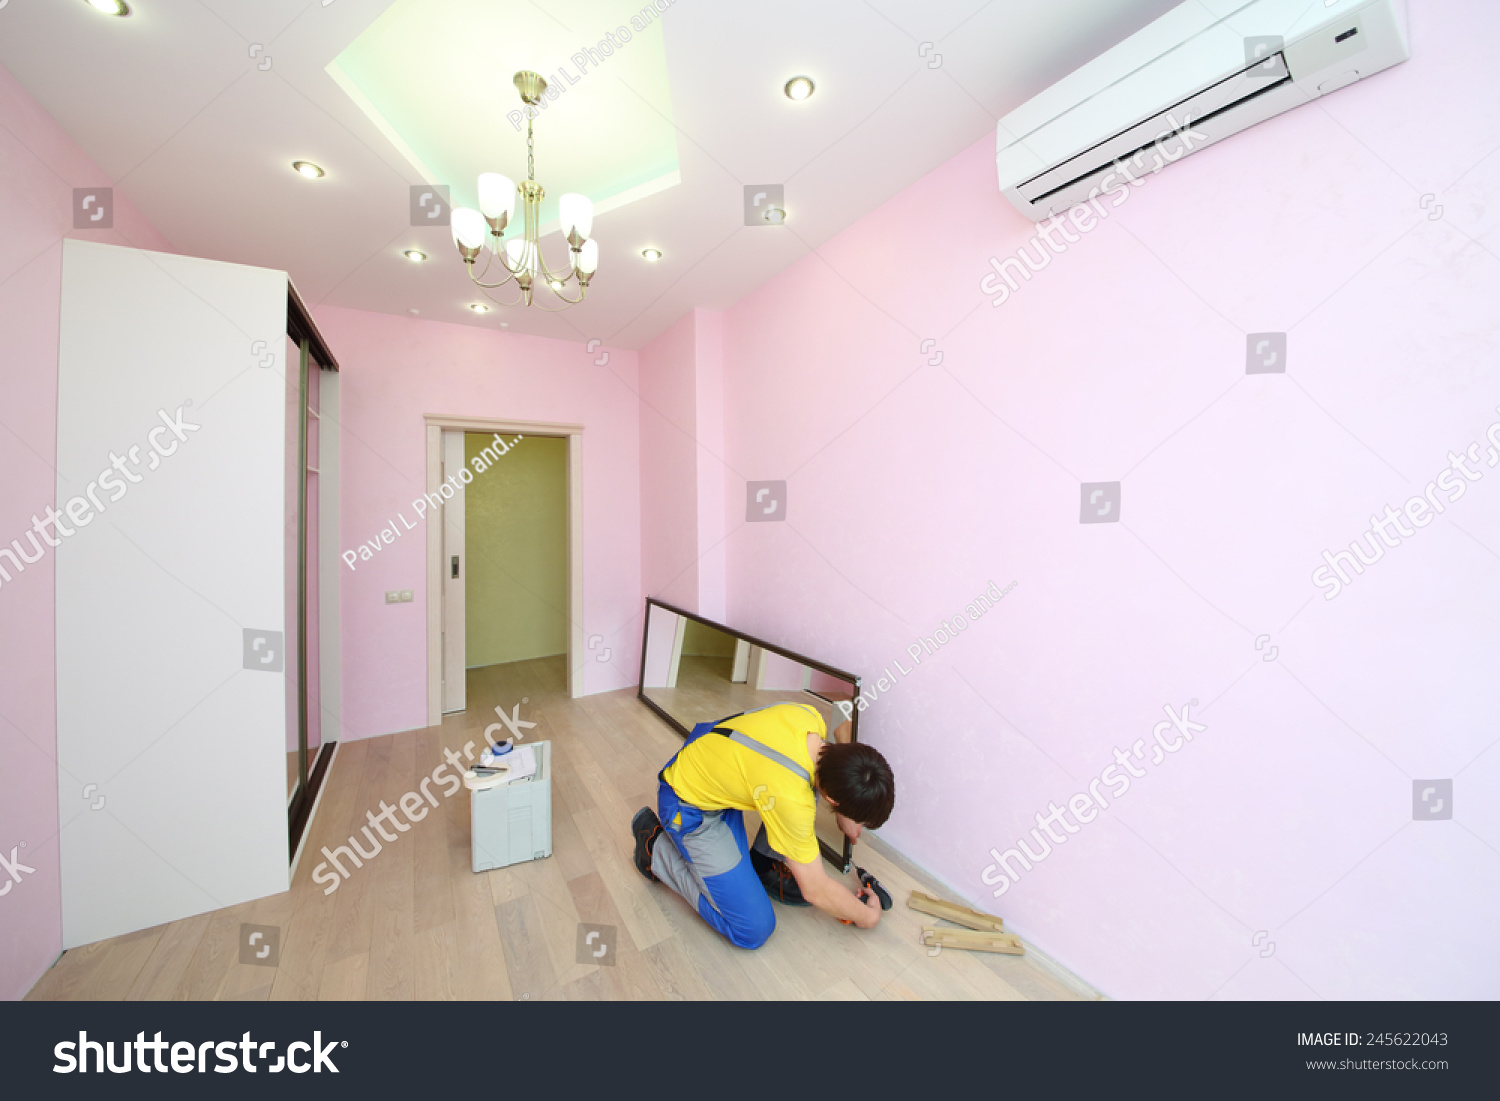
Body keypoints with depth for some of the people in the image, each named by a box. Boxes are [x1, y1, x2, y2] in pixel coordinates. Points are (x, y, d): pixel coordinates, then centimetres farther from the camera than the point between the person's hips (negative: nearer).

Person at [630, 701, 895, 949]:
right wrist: (866, 916, 0)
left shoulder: (809, 715, -17)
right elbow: (815, 891, -19)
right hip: (689, 810, -7)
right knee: (754, 929, -5)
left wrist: (844, 814, 12)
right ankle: (657, 849, 4)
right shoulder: (791, 799, -35)